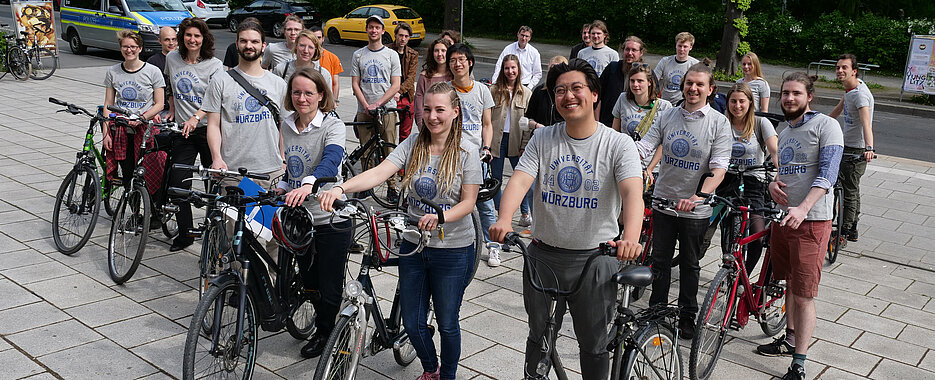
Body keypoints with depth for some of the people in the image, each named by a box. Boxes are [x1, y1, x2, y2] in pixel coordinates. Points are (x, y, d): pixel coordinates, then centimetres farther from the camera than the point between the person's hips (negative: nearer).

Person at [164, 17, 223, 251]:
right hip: (182, 129, 4)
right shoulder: (172, 58, 8)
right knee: (178, 183, -1)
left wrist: (195, 118, -30)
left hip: (207, 128, -4)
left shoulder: (214, 65, -5)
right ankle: (184, 233, 12)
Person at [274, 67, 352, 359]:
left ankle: (325, 333, 30)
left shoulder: (333, 126, -14)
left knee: (329, 288, 6)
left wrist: (308, 184, -50)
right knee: (309, 281, 18)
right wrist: (282, 189, 3)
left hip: (331, 220, -6)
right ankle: (322, 326, 40)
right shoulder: (287, 126, 5)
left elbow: (330, 160, -33)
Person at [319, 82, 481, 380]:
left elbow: (468, 202, -11)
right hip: (413, 245, 3)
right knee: (412, 322, 12)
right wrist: (340, 188, -31)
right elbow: (379, 172, -15)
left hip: (453, 250, -3)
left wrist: (440, 217, -31)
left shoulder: (467, 152, -9)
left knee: (447, 323, 9)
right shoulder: (413, 144, -2)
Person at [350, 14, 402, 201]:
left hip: (387, 109, -1)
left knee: (390, 150, -2)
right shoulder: (358, 55, 10)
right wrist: (366, 105, -8)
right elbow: (355, 84, 6)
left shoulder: (392, 55, 4)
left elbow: (395, 85, -1)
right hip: (364, 111, 2)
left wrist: (377, 104, -12)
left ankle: (392, 187, 6)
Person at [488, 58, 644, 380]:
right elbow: (519, 181, -14)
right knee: (539, 338, 17)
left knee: (594, 345, 12)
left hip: (594, 257, -2)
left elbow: (633, 191, -24)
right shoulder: (543, 139, -1)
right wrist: (504, 220, -35)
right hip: (543, 254, 2)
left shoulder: (618, 144, -9)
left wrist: (631, 237, -44)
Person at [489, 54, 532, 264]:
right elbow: (486, 118, 0)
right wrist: (486, 142, -5)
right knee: (496, 180, 6)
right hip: (496, 140, -1)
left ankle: (525, 214, 23)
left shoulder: (525, 93, 4)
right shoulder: (493, 91, 0)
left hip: (516, 142, 1)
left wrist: (525, 146, -2)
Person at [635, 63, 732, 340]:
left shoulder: (719, 122, -8)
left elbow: (719, 169, -16)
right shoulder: (667, 117, 1)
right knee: (660, 260, 13)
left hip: (695, 209, -2)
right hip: (663, 202, 3)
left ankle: (687, 316, 28)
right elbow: (642, 148, -4)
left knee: (690, 265, 13)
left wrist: (695, 198, -32)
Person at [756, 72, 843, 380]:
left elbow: (827, 174, -17)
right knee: (790, 284, 20)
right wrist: (773, 183, 1)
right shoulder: (784, 133, 16)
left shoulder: (826, 126, -8)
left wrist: (802, 209, -29)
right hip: (783, 216, 7)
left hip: (811, 220, -7)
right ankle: (790, 338, 37)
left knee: (804, 296, -5)